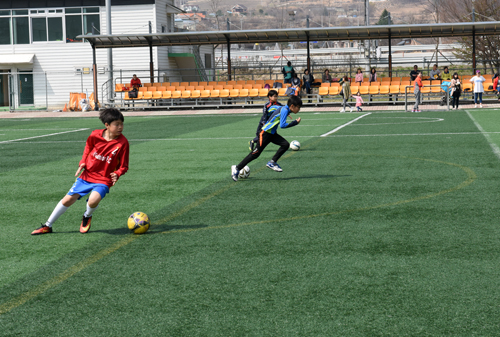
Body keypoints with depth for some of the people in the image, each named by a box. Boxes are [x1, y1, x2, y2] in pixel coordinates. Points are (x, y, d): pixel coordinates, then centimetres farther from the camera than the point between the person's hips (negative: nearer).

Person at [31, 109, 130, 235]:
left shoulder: (122, 142, -16)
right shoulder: (95, 135, -10)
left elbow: (124, 166, -7)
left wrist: (117, 174, -27)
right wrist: (83, 163, 3)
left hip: (104, 180, -3)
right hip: (87, 175, 3)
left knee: (93, 200, -29)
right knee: (68, 199, 2)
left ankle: (87, 217, 8)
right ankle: (48, 226, 20)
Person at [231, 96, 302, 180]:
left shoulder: (285, 109, 6)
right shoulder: (284, 110, -20)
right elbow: (282, 125, -28)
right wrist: (295, 122, -21)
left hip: (272, 133, 9)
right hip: (265, 133, -9)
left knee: (286, 144, -7)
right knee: (255, 154, -4)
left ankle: (272, 162, 0)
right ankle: (237, 168, 6)